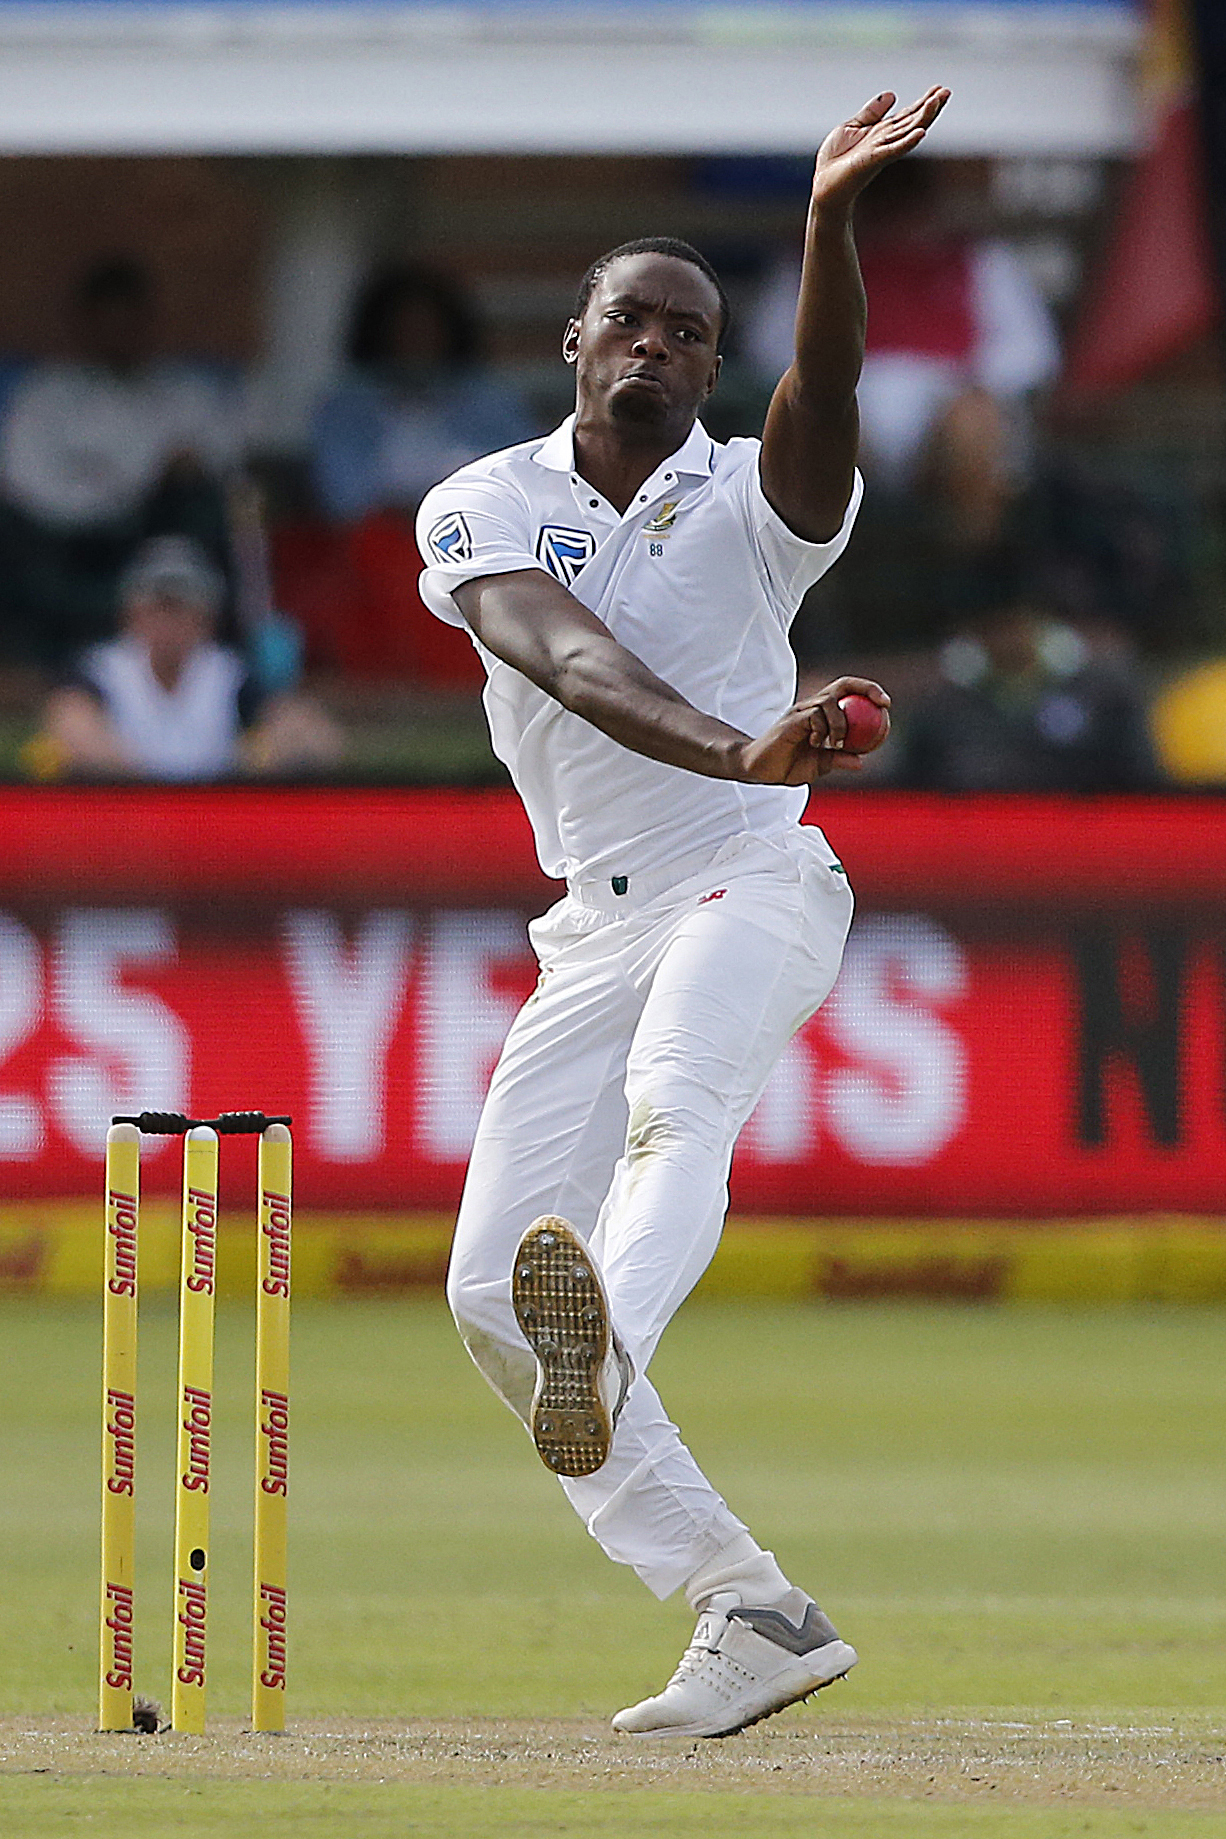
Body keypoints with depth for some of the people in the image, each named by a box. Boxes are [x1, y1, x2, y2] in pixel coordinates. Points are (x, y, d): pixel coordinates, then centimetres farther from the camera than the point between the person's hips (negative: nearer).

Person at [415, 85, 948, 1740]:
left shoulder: (754, 505, -1)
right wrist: (738, 750, -39)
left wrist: (833, 222, -43)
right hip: (594, 929, 4)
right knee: (492, 1293, -4)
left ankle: (608, 1347, -67)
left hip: (752, 881, -4)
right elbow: (573, 664, -20)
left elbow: (825, 397, -25)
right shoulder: (485, 509, 1)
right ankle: (752, 1617, 0)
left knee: (674, 1106, -36)